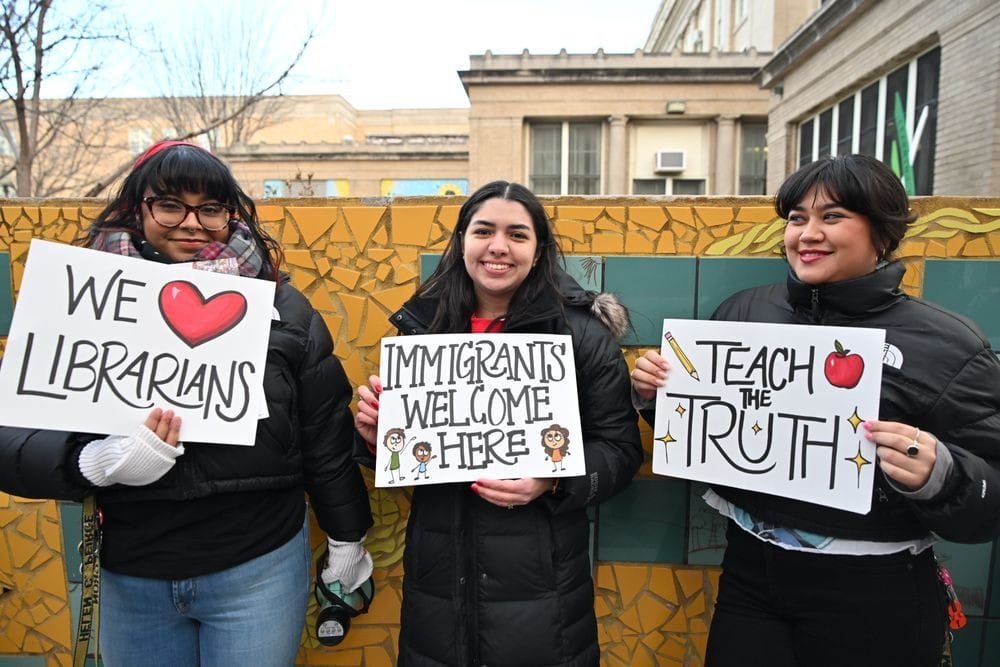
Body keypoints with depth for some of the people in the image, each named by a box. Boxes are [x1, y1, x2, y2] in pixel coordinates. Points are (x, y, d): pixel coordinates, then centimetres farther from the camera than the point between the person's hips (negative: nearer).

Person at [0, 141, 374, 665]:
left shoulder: (280, 307, -4)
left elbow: (326, 437, 1)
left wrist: (347, 541, 7)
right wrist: (99, 461, -25)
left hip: (260, 569, -1)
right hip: (128, 577, 2)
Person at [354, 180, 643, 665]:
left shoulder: (582, 332, -7)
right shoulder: (421, 326, 2)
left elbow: (620, 448, -6)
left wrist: (554, 481, -21)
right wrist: (377, 436, -8)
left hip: (539, 580, -3)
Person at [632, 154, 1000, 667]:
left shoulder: (946, 344, -8)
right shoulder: (742, 312, 0)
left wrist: (936, 475, -26)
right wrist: (655, 393, -8)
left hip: (873, 598, -2)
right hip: (748, 572, 3)